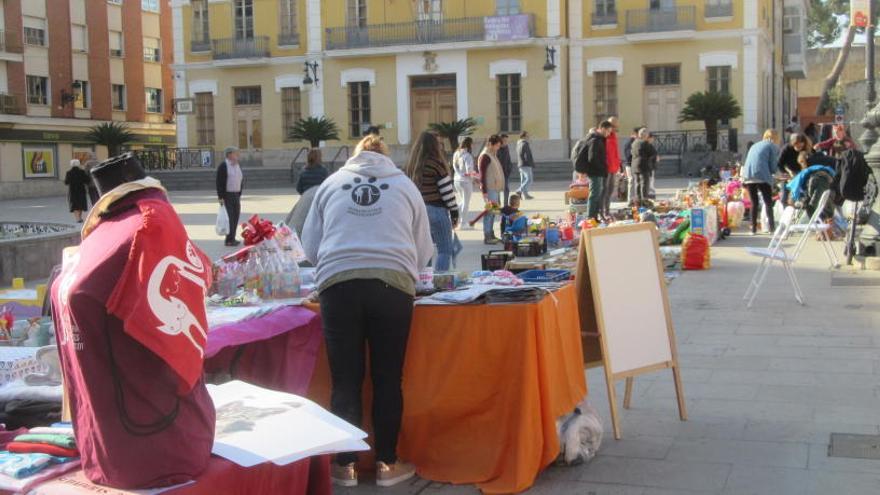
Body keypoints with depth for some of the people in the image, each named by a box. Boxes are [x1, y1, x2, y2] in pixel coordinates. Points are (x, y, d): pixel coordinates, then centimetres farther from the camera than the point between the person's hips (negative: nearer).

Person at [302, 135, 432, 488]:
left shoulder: (331, 184, 19)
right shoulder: (405, 185, 17)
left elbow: (310, 247, 22)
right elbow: (424, 250, 20)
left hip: (338, 285, 1)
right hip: (392, 285, 0)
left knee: (346, 380, 9)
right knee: (387, 379, 10)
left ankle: (345, 465, 16)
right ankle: (387, 463, 18)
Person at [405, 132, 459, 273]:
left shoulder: (412, 164, 8)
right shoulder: (436, 163, -12)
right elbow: (447, 191, -12)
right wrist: (455, 213, -4)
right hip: (436, 210, -7)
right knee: (445, 250, 0)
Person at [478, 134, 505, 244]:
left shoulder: (493, 155, 17)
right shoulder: (485, 156, -12)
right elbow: (482, 175, -15)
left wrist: (500, 187, 15)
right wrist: (484, 192, -19)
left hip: (496, 189, 9)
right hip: (490, 189, -9)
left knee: (492, 212, 13)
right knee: (489, 212, -7)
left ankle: (491, 235, 20)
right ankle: (487, 237, -3)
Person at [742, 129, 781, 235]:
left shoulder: (754, 146, 26)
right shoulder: (773, 146, 8)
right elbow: (773, 167, 2)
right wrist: (772, 172, 21)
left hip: (748, 176, 5)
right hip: (762, 177, -5)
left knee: (754, 203, 11)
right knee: (768, 202, 2)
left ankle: (754, 228, 8)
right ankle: (772, 226, -7)